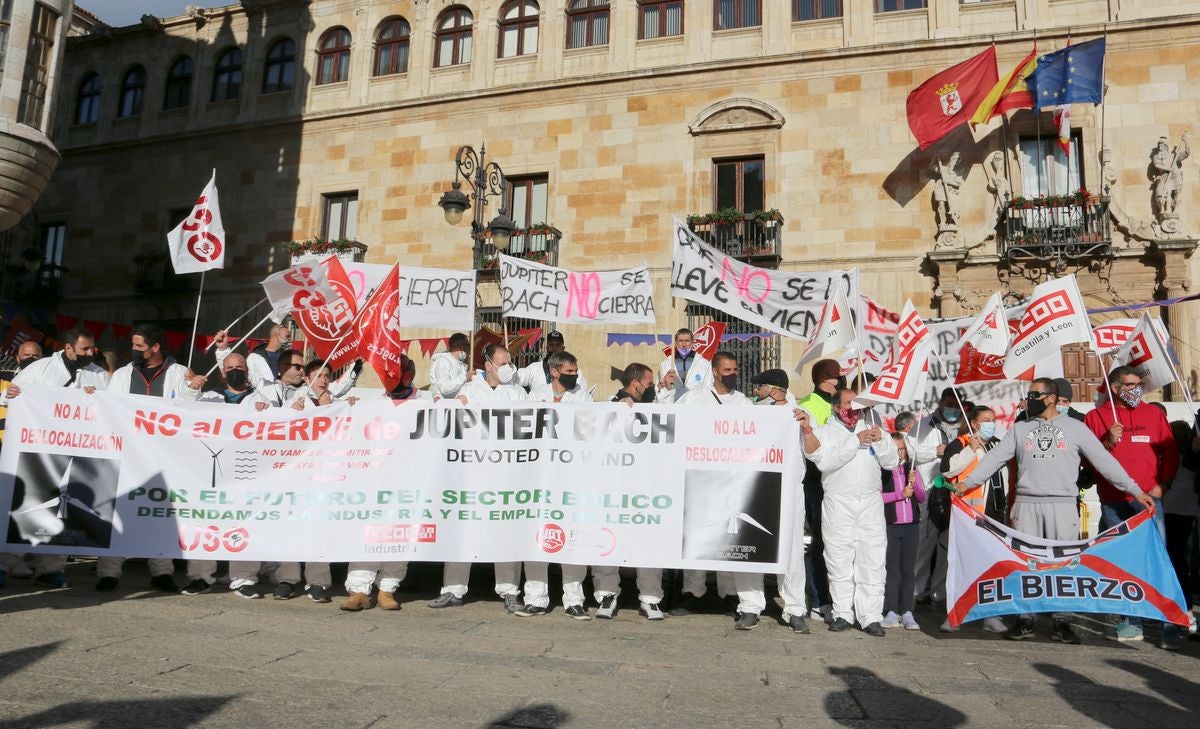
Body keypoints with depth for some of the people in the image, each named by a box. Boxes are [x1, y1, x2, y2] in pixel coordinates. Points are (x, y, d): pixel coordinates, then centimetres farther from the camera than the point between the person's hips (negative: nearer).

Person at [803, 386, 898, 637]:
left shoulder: (871, 429, 18)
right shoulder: (824, 432, 7)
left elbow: (892, 462, 12)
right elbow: (825, 461, -12)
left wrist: (880, 441, -5)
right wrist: (855, 441, -15)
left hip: (871, 503, 3)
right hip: (838, 505, -2)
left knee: (872, 561, -1)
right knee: (840, 561, 1)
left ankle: (871, 616, 3)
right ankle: (843, 614, 11)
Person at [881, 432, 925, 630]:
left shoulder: (912, 469, 12)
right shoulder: (881, 470, -2)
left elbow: (922, 498, 12)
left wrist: (914, 484, -6)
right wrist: (900, 494, -13)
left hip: (911, 525, 4)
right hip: (890, 525, -4)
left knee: (908, 569, 5)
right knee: (892, 569, -2)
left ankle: (906, 612, 9)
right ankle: (891, 612, 3)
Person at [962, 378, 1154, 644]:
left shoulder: (1075, 427, 6)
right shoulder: (1019, 429, 12)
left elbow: (1104, 460, 4)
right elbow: (994, 458, 9)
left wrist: (1135, 490, -1)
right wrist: (967, 483, 2)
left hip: (1063, 504, -1)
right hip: (1026, 504, 2)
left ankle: (1062, 623, 11)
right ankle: (1024, 620, 10)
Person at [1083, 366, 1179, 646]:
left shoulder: (1153, 413, 11)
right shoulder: (1095, 417, 7)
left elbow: (1170, 451, 10)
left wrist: (1163, 483, -1)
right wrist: (1107, 442, -13)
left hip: (1148, 498, 0)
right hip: (1112, 502, 0)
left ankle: (1169, 622, 1)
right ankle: (1131, 623, 13)